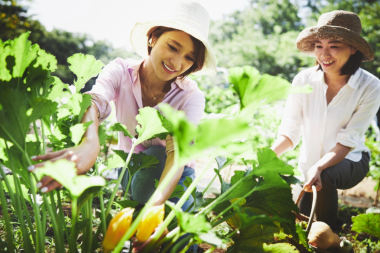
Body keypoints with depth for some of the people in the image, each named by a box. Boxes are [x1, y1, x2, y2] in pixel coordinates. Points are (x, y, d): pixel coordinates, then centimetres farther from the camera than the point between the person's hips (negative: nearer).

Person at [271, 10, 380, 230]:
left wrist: (319, 167, -40)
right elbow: (289, 132, -11)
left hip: (349, 161, -3)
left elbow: (348, 141, -23)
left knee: (324, 177, -33)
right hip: (310, 163, 3)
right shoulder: (304, 80, -14)